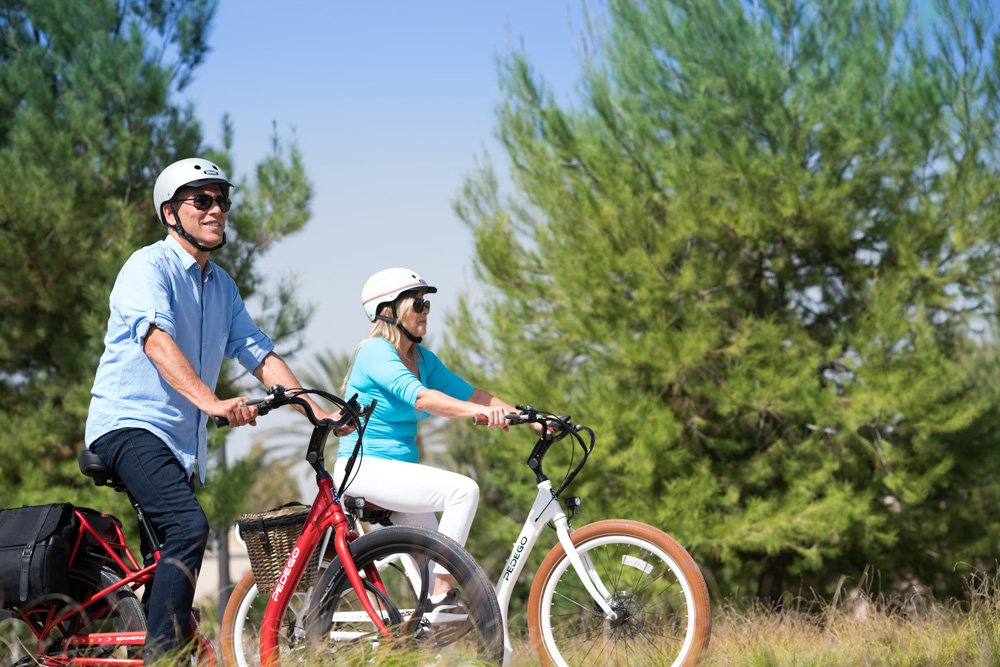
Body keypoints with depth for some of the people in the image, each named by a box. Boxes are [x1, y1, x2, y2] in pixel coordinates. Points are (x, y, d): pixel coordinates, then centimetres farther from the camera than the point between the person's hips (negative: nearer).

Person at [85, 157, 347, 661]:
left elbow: (260, 355, 13)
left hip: (181, 440, 9)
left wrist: (318, 412, -2)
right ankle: (162, 656, -28)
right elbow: (157, 340, -25)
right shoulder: (149, 266, -8)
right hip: (129, 423, -9)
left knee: (169, 555, 8)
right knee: (188, 526, -27)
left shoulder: (222, 287, 17)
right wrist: (212, 403, -40)